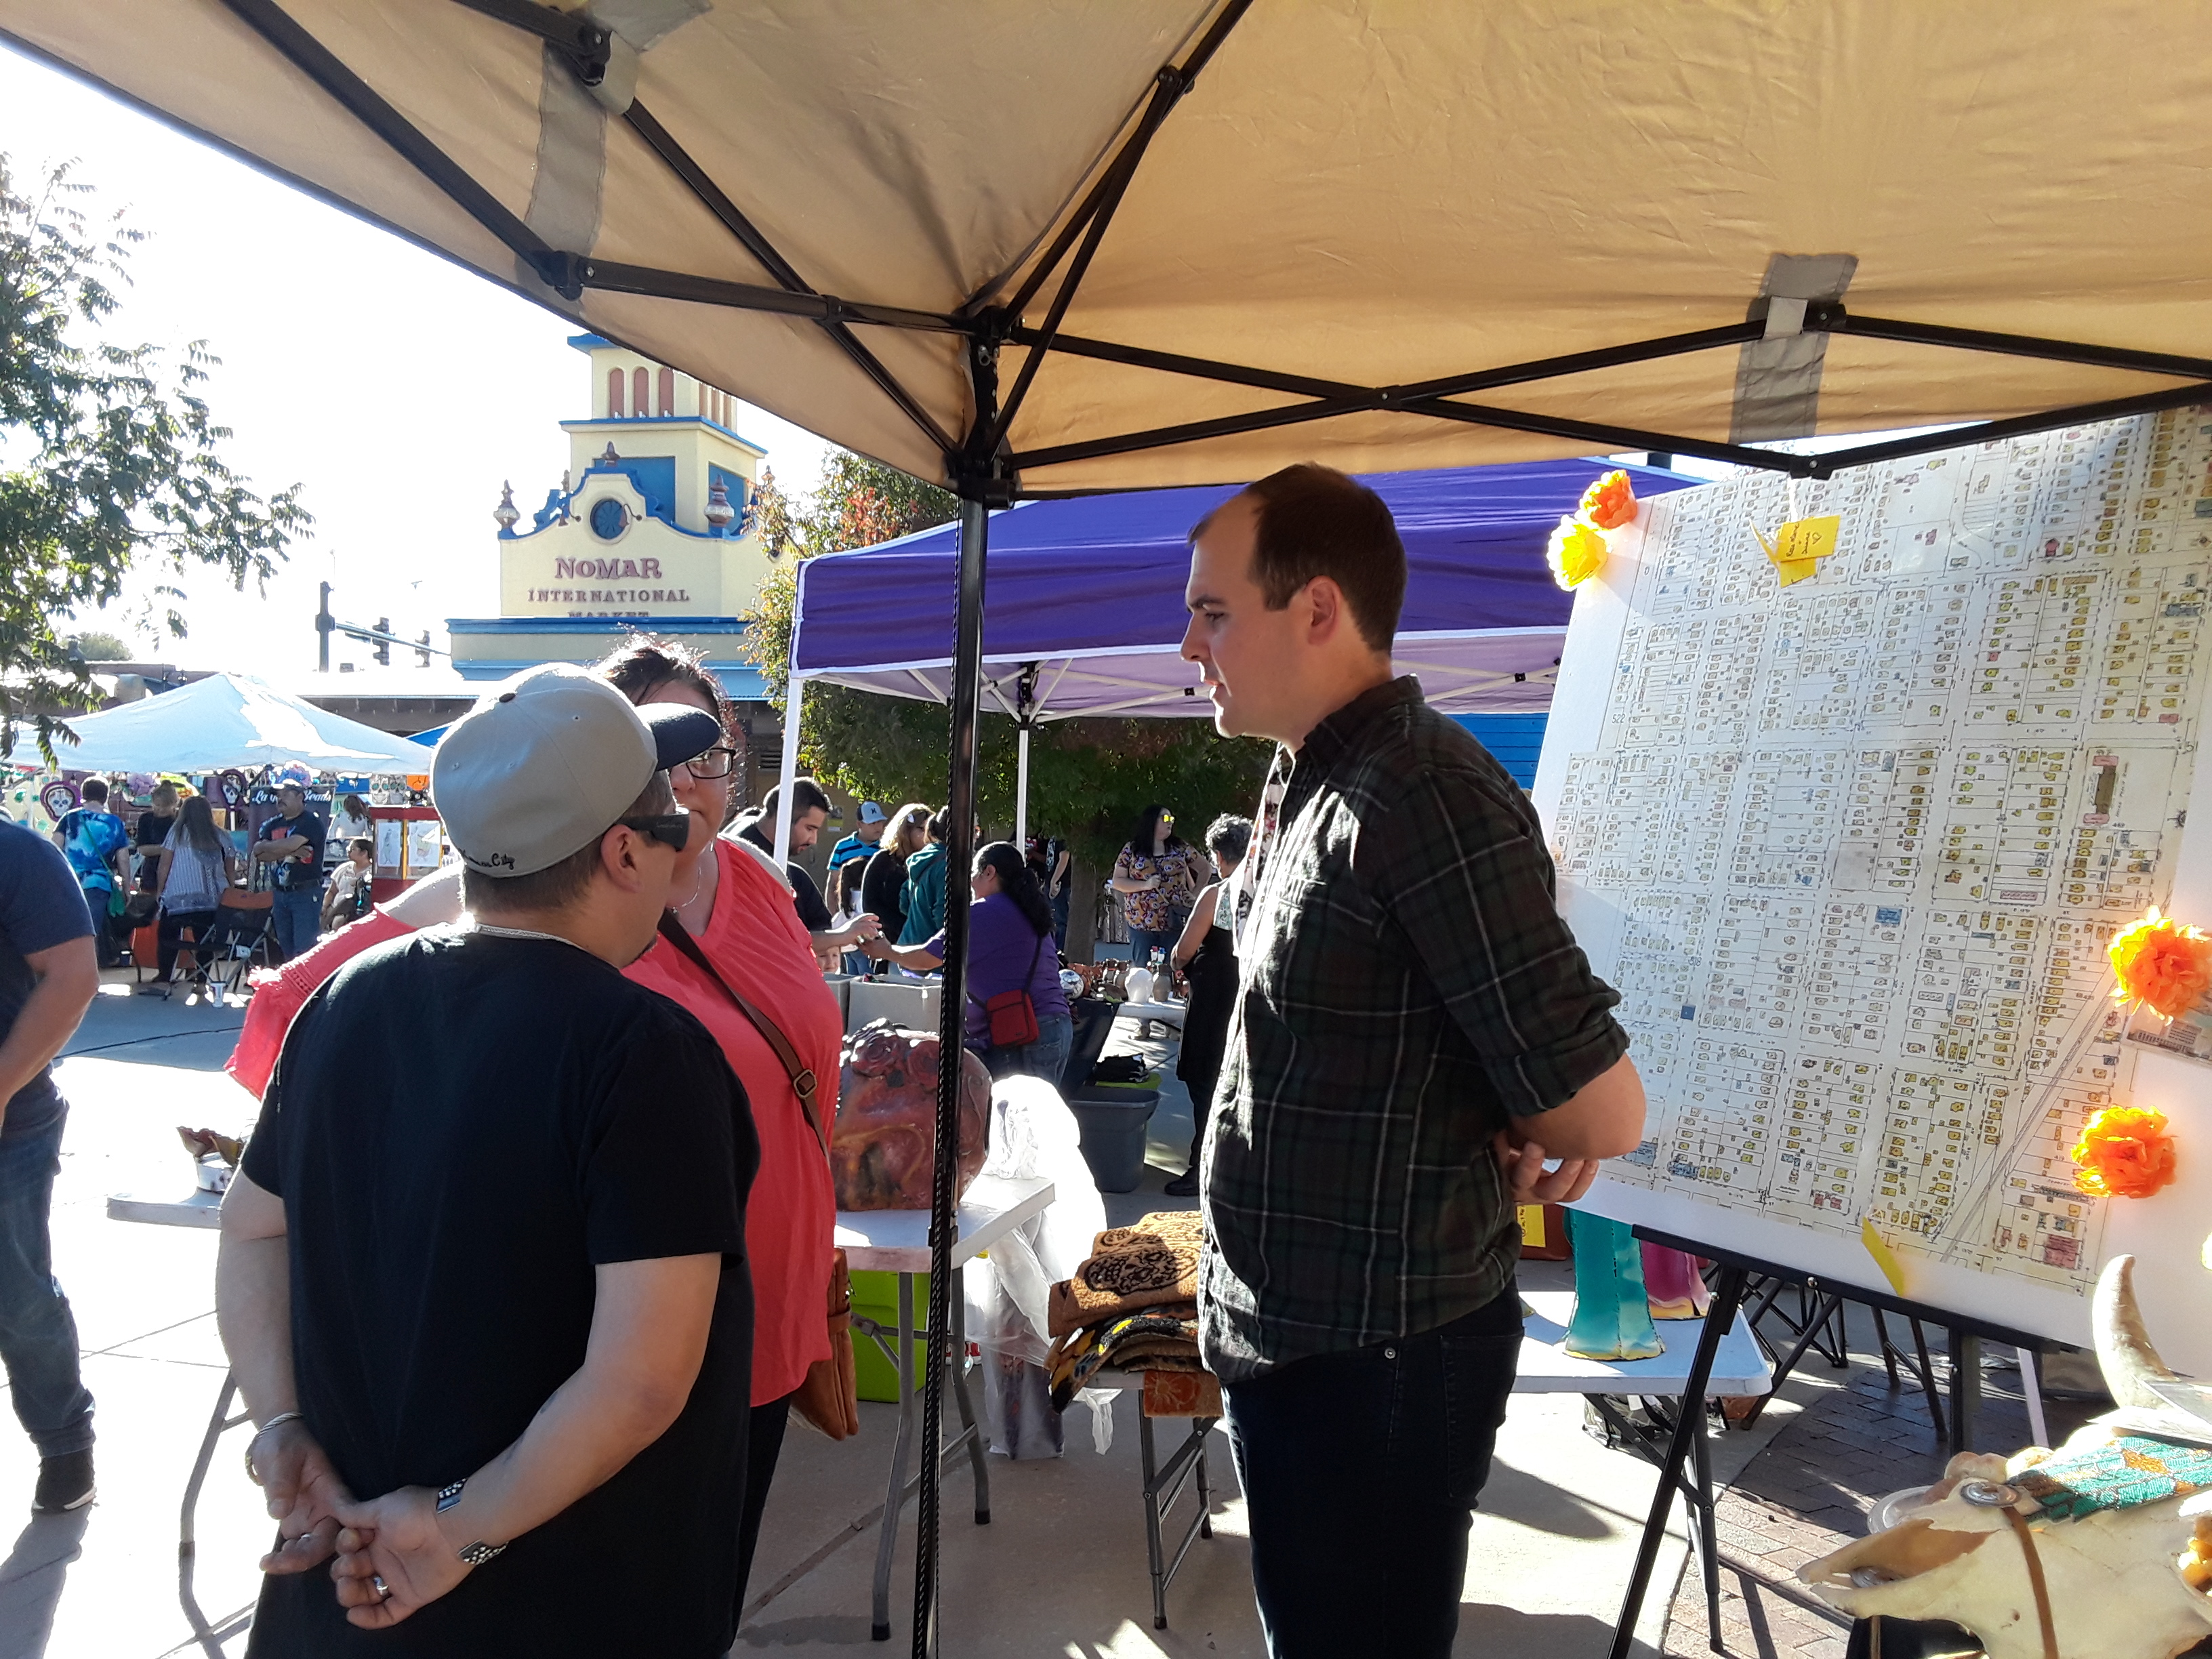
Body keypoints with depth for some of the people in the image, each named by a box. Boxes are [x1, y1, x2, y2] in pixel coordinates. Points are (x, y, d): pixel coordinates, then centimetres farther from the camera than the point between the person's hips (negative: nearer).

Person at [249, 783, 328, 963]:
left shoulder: (311, 821, -6)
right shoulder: (272, 824, 14)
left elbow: (289, 844, -20)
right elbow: (259, 856, 2)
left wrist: (264, 846, -2)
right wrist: (290, 852, -13)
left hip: (306, 893, -7)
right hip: (280, 893, 7)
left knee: (304, 950, -11)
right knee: (285, 950, 11)